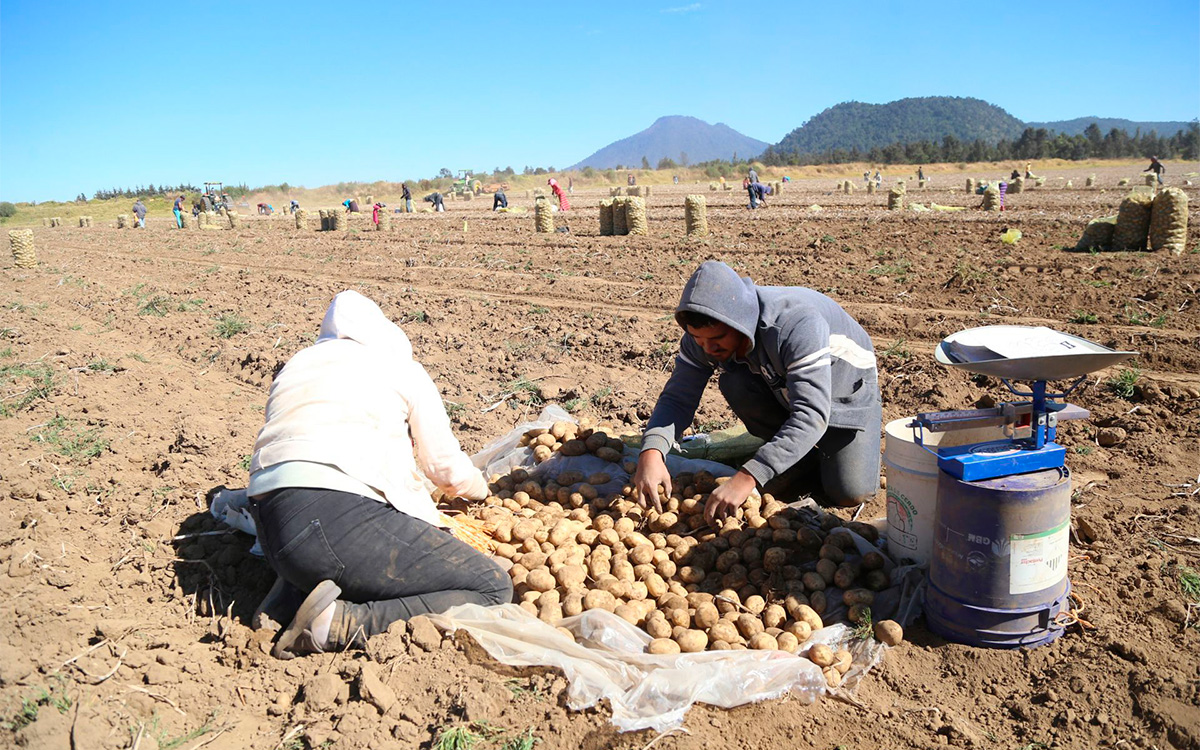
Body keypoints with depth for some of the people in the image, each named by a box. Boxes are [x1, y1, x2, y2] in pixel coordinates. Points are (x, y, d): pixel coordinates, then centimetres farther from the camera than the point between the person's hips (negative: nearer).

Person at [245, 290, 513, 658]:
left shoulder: (294, 366, 28)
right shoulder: (401, 367, 14)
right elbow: (446, 468, 16)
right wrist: (479, 489, 39)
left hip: (270, 530, 8)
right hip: (341, 515, -7)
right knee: (493, 589, -2)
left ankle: (296, 587, 11)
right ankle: (341, 622, -16)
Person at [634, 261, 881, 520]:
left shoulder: (799, 323, -41)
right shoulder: (704, 332, -23)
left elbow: (811, 416, -46)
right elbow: (677, 398, -19)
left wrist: (746, 478, -54)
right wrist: (651, 452, -40)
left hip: (848, 393, -5)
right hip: (781, 389, 5)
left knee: (849, 493, -21)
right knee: (735, 385, -27)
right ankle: (807, 455, -2)